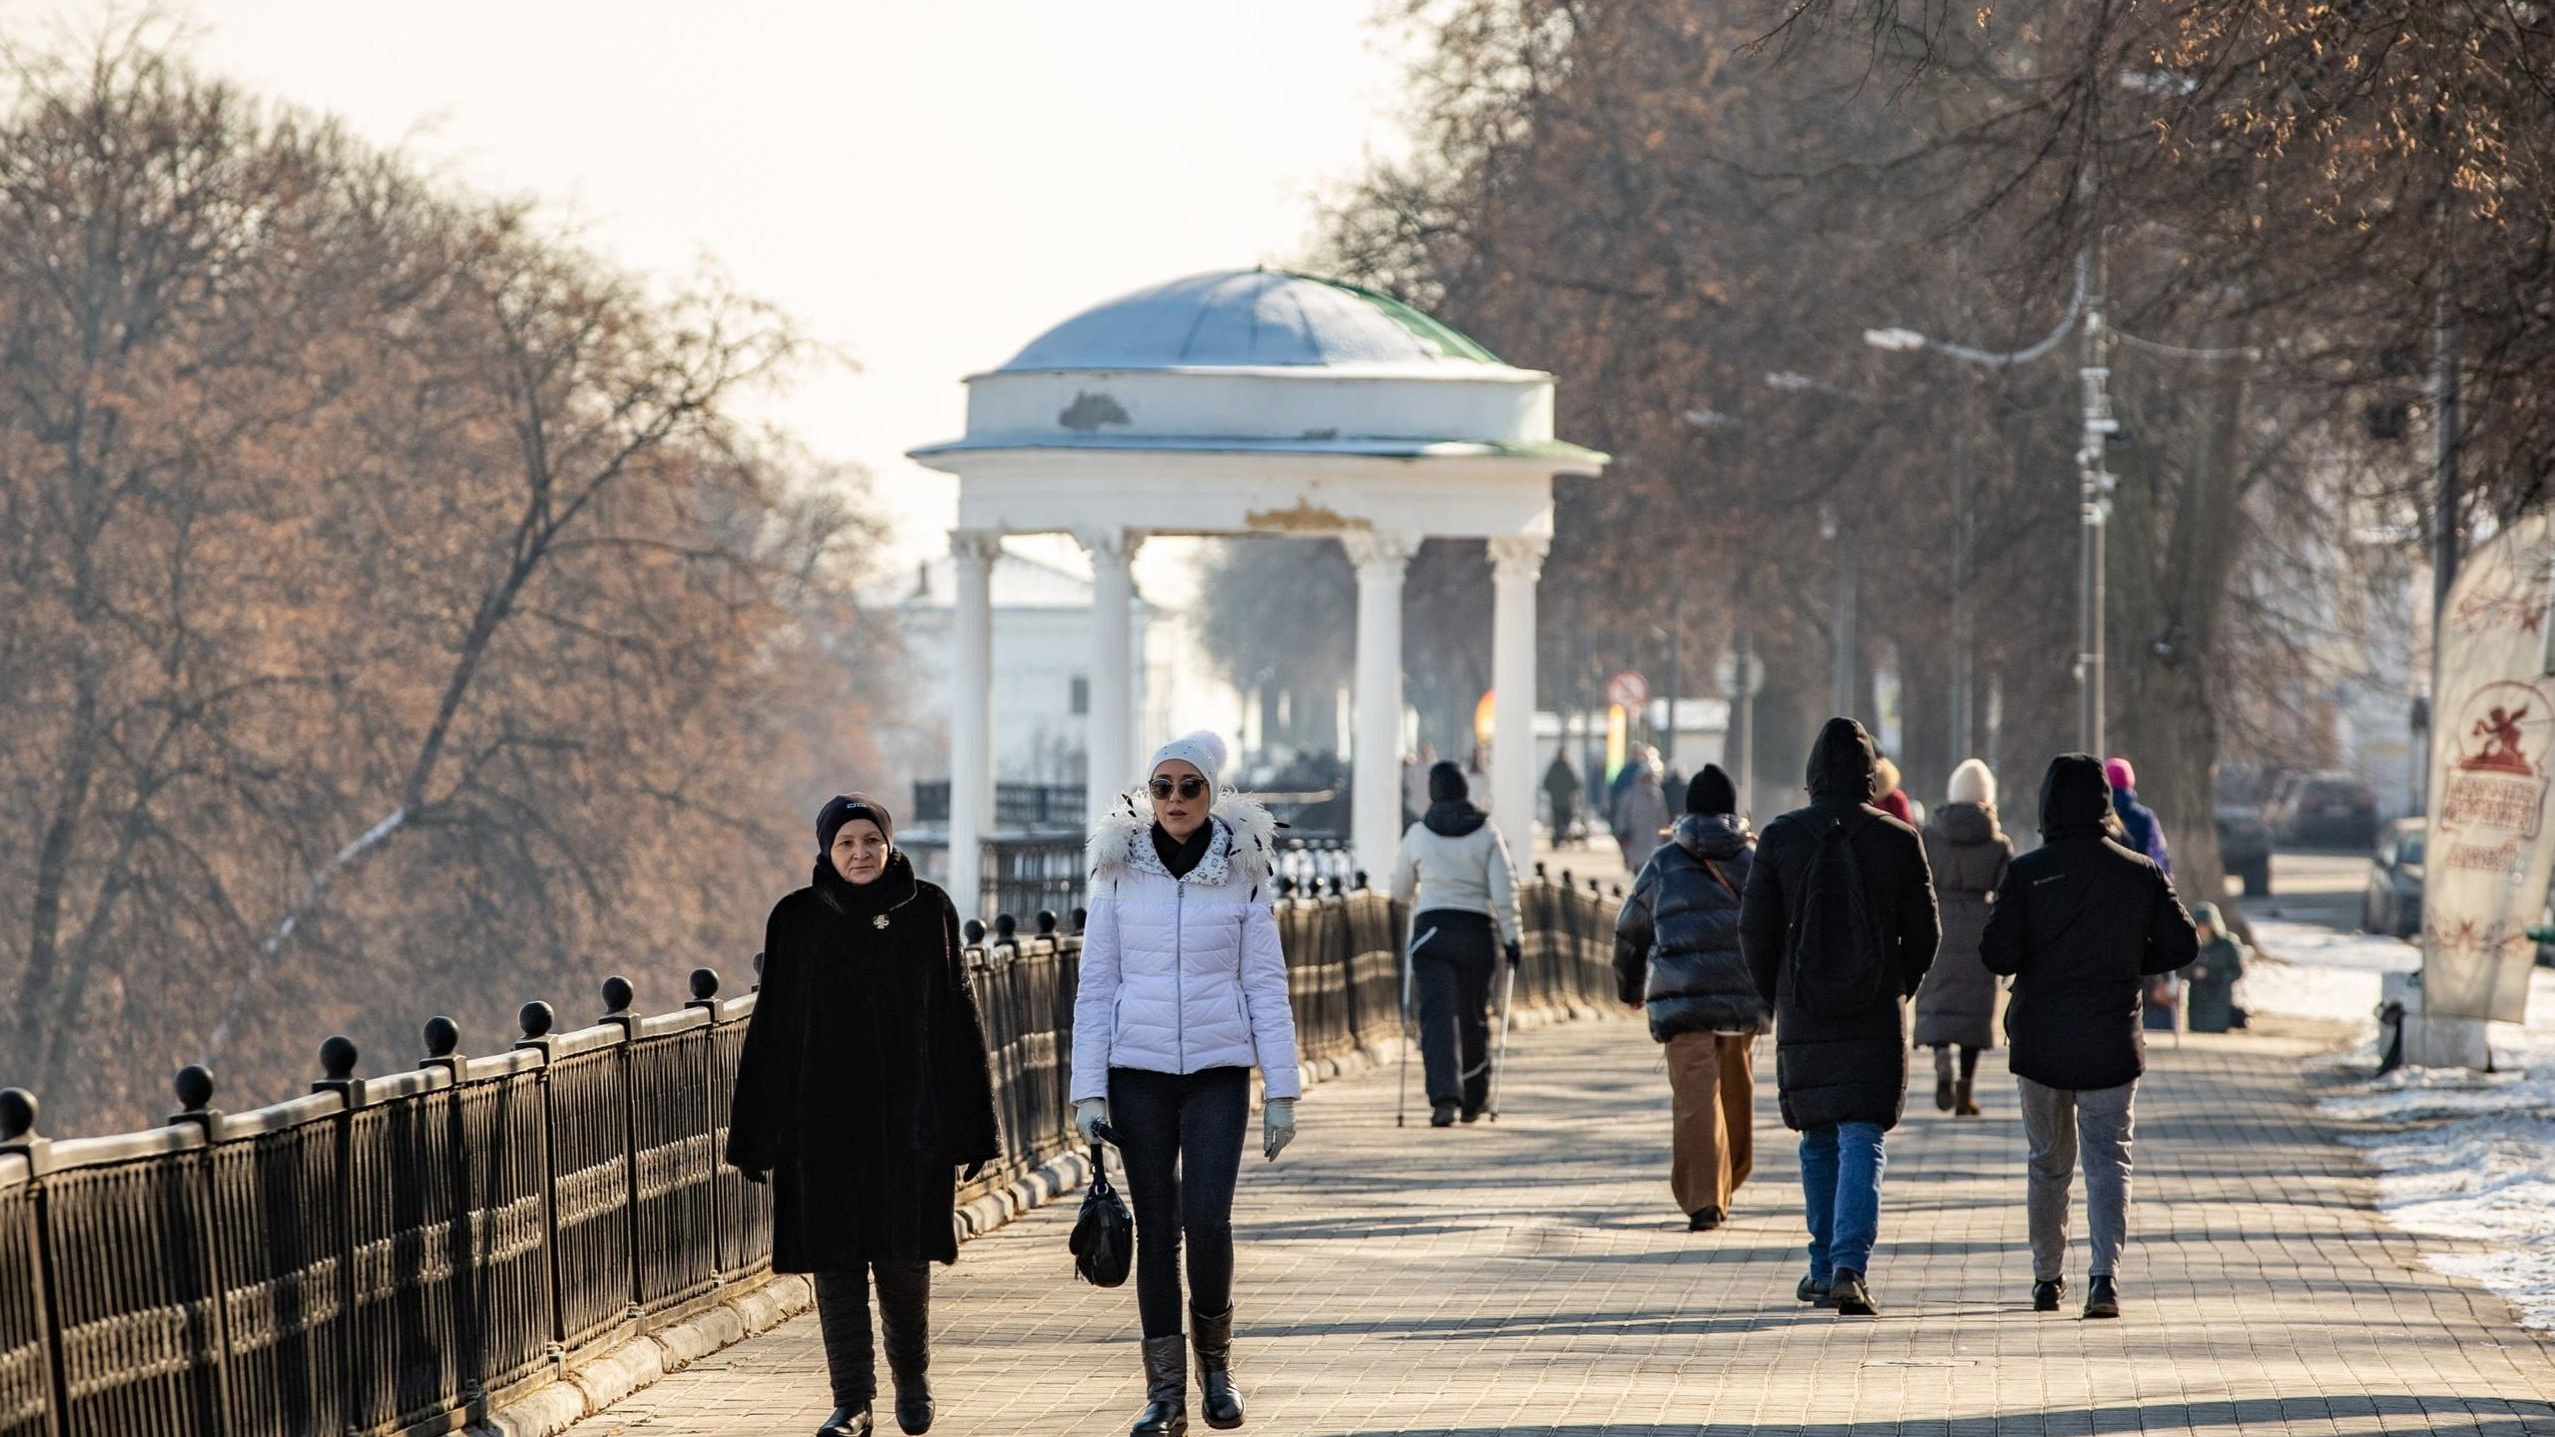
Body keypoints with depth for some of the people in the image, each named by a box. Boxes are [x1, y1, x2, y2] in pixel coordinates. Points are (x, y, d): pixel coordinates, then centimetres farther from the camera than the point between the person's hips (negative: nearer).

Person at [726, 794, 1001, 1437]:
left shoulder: (929, 912, 3)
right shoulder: (797, 920, 2)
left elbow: (958, 1016, 4)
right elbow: (771, 1026, 3)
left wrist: (972, 1121, 0)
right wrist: (754, 1133, -1)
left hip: (909, 1113, 0)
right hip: (823, 1115, 0)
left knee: (904, 1258, 1)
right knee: (836, 1259, -3)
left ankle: (912, 1378, 25)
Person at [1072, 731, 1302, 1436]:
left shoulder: (1243, 871, 1)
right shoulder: (1119, 870, 2)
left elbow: (1266, 985, 3)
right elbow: (1095, 983, 3)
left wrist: (1282, 1092, -1)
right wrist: (1088, 1090, -3)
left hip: (1218, 1068, -1)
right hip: (1138, 1068, 1)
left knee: (1207, 1220, -13)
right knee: (1156, 1227, 0)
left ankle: (1215, 1360, 12)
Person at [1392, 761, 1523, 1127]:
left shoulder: (1418, 834, 1)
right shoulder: (1486, 833, 0)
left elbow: (1400, 892, 12)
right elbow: (1504, 891, -7)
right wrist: (1510, 936, 0)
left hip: (1431, 932, -1)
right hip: (1478, 932, 1)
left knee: (1437, 1014, -7)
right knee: (1474, 1016, 16)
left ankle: (1444, 1096, -26)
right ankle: (1474, 1100, 28)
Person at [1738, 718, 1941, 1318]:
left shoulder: (1781, 838, -3)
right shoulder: (1898, 840, -4)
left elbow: (1756, 928, 0)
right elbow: (1924, 934, 2)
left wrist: (1776, 997, 14)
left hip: (1803, 1017, 1)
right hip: (1875, 1019, -1)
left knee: (1818, 1141, 16)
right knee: (1861, 1139, -3)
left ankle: (1824, 1267, 23)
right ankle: (1850, 1266, -19)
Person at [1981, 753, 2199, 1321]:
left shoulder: (2026, 873, -8)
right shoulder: (2141, 873, -2)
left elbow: (1997, 955, -12)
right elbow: (2180, 945, 0)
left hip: (2040, 1040, 0)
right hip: (2112, 1044, 0)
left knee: (2049, 1162, 15)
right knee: (2108, 1158, -1)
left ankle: (2047, 1278, 21)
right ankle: (2105, 1272, -20)